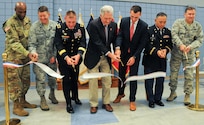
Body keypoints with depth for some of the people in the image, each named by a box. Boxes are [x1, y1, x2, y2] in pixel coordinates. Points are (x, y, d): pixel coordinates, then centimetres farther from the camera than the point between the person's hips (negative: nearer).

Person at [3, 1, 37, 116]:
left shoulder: (27, 20, 8)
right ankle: (16, 106, 10)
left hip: (25, 55, 7)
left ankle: (23, 101, 29)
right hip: (14, 57, -6)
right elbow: (14, 43, -20)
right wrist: (27, 53, -30)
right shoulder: (11, 23, -12)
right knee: (15, 81, 0)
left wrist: (30, 53, 3)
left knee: (26, 80, 13)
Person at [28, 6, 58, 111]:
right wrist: (33, 52, -25)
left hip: (51, 57, 2)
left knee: (53, 76, 15)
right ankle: (42, 99, 18)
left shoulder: (54, 25, -1)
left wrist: (54, 55, -4)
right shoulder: (34, 26, -5)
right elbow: (31, 43, -6)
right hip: (39, 58, -2)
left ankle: (52, 94, 39)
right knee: (40, 78, 0)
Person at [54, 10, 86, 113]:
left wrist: (78, 55, -28)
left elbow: (82, 43, -11)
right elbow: (58, 44, -18)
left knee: (75, 79, 16)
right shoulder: (59, 28, -14)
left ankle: (75, 97, 39)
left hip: (76, 58, 3)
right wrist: (66, 57, -31)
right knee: (66, 80, 1)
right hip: (63, 59, -2)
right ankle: (68, 104, 15)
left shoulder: (81, 27, -7)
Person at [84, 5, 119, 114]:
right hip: (93, 57, -4)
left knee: (107, 81, 8)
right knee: (93, 82, 3)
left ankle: (106, 103, 24)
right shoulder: (93, 24, -17)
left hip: (106, 58, 5)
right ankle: (93, 105, 17)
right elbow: (97, 42, -22)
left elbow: (114, 39, 8)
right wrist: (109, 54, -28)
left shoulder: (113, 25, 0)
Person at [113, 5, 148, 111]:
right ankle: (120, 93, 37)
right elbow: (120, 36, -12)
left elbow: (142, 43, -12)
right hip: (123, 52, 2)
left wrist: (134, 57, -19)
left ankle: (132, 100, 12)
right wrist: (118, 48, -31)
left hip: (135, 54, -2)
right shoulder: (123, 21, -8)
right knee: (121, 75, 14)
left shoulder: (144, 26, -13)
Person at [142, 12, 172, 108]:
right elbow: (147, 45, -13)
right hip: (150, 60, -4)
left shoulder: (168, 32, 9)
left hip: (162, 61, 5)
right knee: (149, 81, 3)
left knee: (160, 81, 12)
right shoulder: (149, 31, -7)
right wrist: (156, 51, -23)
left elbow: (170, 45, 10)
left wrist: (165, 50, -11)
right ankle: (151, 100, 16)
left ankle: (158, 99, 27)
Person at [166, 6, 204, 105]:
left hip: (189, 54, 1)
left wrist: (190, 46, -18)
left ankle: (187, 95, 17)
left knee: (189, 75, 2)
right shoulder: (178, 22, -2)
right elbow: (174, 34, -14)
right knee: (173, 73, 7)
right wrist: (180, 45, -27)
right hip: (176, 53, -1)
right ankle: (173, 92, 25)